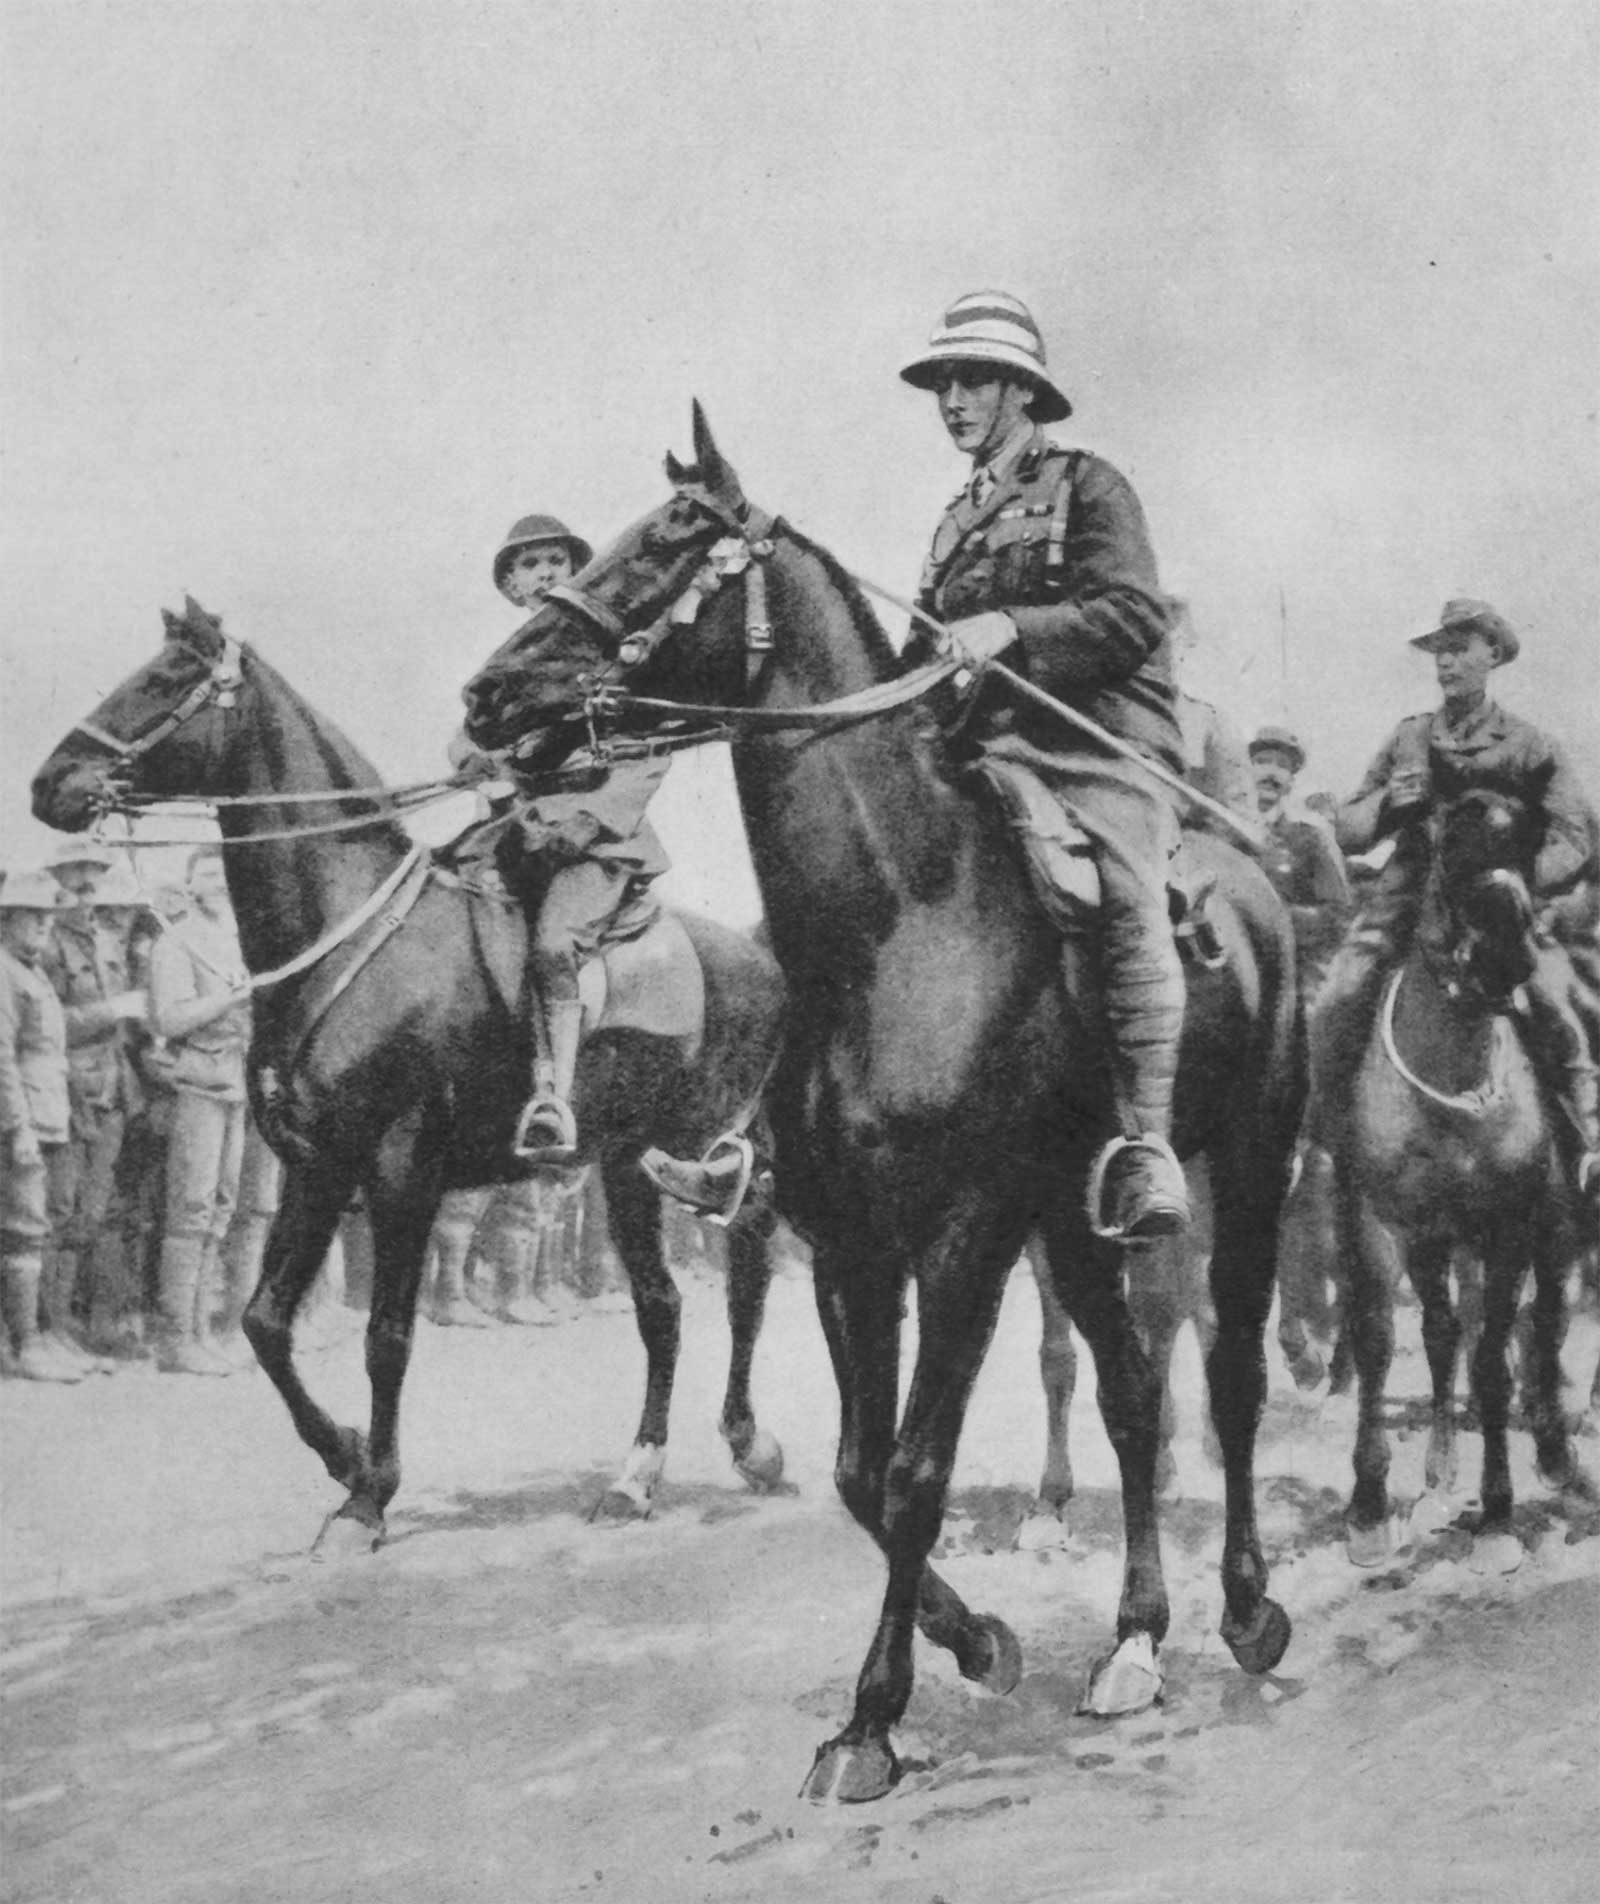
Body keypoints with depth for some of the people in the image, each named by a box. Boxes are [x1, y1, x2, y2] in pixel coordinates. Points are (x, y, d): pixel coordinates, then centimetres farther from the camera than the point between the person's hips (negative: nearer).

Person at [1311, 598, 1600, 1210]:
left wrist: (1527, 881, -20)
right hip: (1411, 896, 2)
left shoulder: (1528, 745, 7)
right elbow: (1348, 830, 15)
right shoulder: (1407, 738, 14)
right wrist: (1388, 803, -7)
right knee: (1338, 1003, -19)